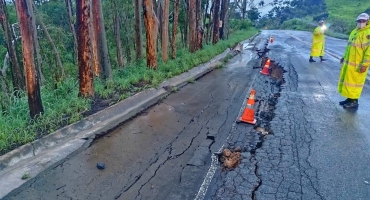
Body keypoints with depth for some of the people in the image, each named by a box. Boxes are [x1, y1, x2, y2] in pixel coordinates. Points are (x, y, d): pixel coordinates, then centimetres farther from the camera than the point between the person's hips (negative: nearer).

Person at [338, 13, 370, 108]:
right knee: (347, 80, 14)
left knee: (355, 82, -2)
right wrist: (344, 57, 22)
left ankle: (354, 101, 8)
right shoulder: (354, 31, 14)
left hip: (358, 65, -9)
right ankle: (350, 98, 25)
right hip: (348, 62, 9)